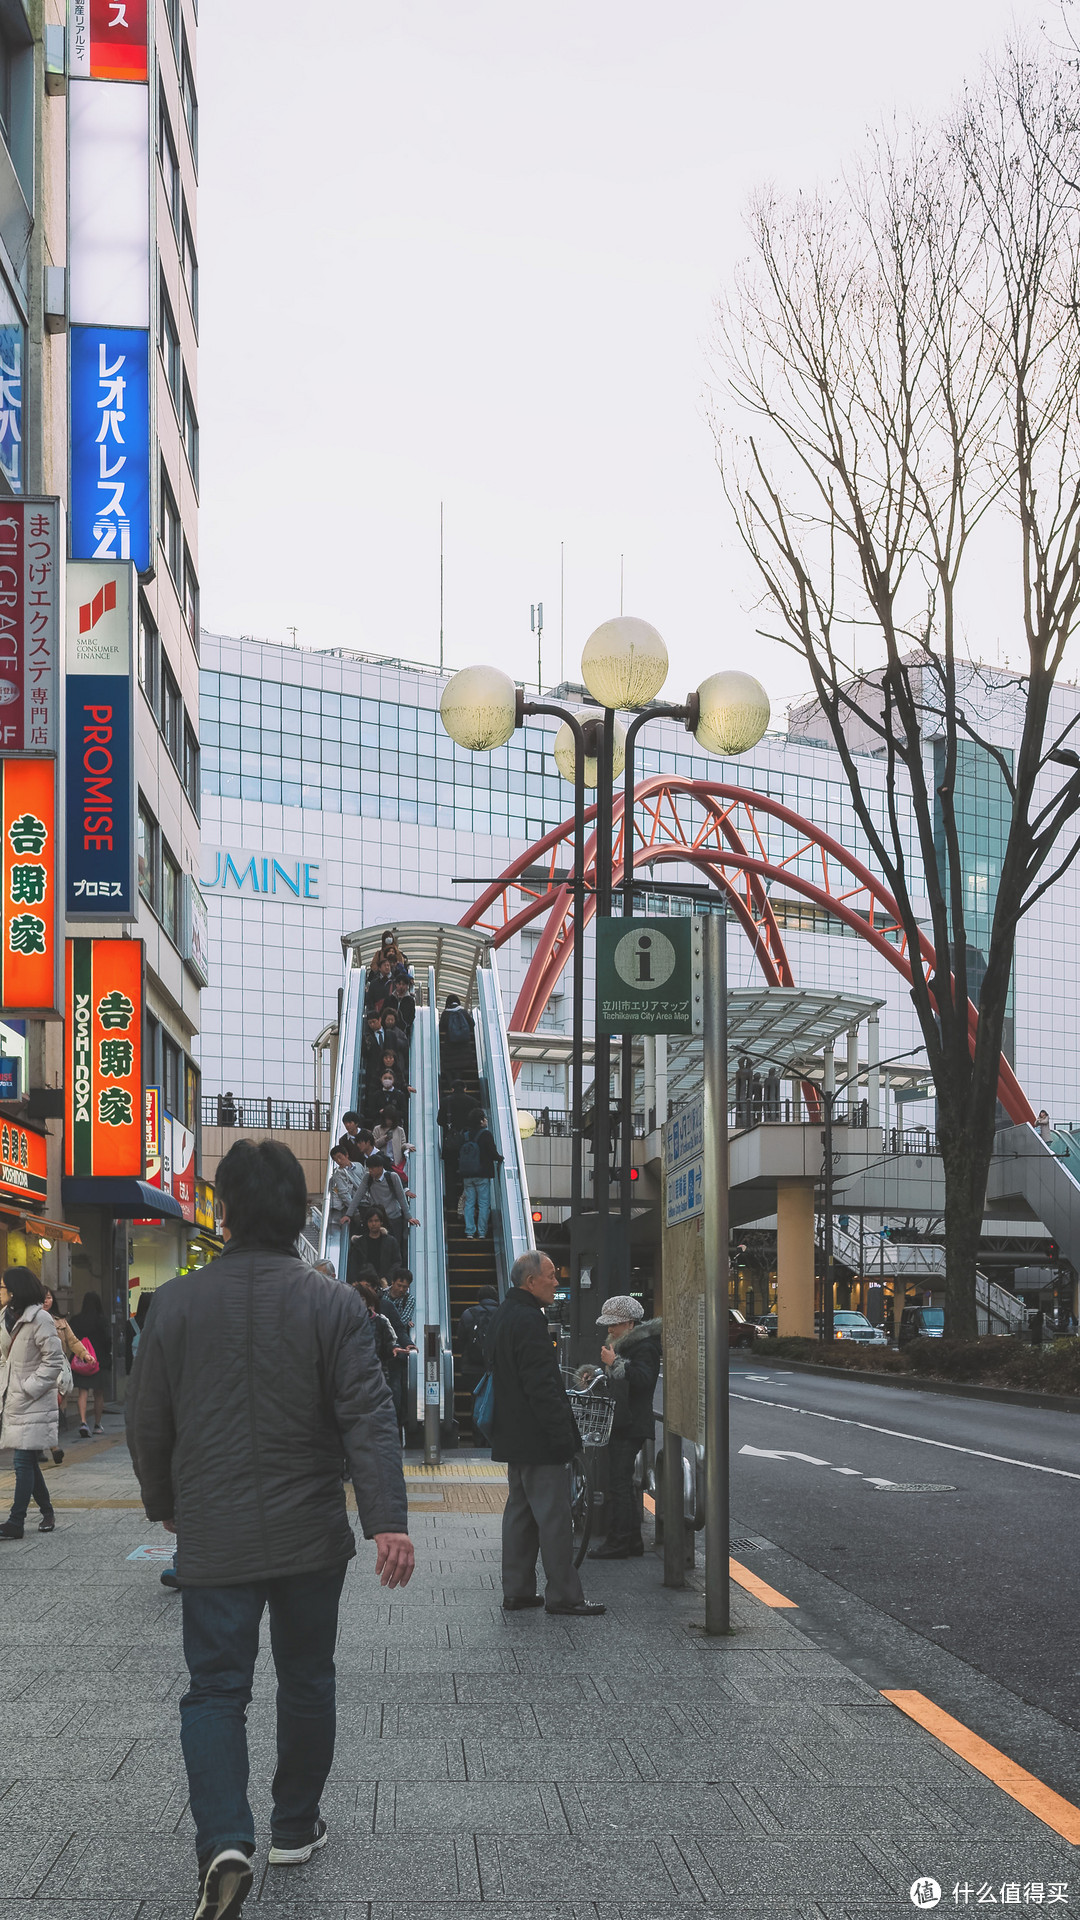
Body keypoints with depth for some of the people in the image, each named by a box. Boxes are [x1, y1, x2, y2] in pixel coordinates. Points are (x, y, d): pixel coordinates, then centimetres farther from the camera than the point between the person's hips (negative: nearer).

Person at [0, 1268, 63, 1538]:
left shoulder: (39, 1318, -13)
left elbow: (54, 1360, -15)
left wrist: (29, 1388, -16)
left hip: (33, 1403, -8)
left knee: (24, 1463, -7)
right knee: (27, 1462, 14)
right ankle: (46, 1511, 27)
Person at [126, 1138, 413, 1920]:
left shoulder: (177, 1303, -4)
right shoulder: (334, 1304, -7)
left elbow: (148, 1423, 3)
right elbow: (368, 1417, -15)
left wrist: (164, 1504, 19)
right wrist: (388, 1520, -17)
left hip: (213, 1538, 0)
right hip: (309, 1534, 0)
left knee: (215, 1688, 3)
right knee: (307, 1680, 18)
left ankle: (225, 1842, -16)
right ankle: (296, 1826, 29)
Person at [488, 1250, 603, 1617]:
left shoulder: (503, 1315, 13)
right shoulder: (529, 1320, -19)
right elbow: (541, 1384, -23)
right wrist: (562, 1435, -20)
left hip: (514, 1434, 11)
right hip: (537, 1437, -11)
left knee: (520, 1512, 14)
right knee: (554, 1517, -5)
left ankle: (516, 1590, 18)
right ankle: (563, 1594, -1)